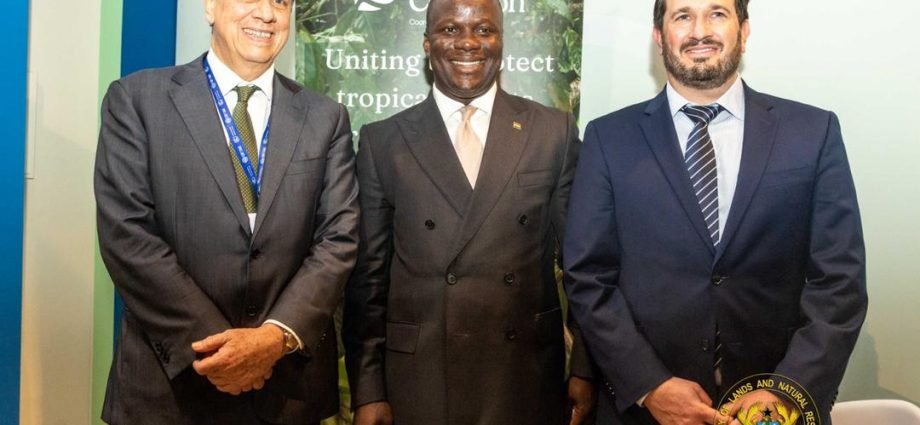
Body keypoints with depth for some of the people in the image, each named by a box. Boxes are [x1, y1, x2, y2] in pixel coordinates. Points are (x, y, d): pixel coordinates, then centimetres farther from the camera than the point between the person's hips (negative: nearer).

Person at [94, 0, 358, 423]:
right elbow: (127, 233, -9)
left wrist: (279, 335, -16)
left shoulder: (326, 118, 5)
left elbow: (337, 240, -2)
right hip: (171, 376, -2)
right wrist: (206, 343, -15)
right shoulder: (136, 98, -1)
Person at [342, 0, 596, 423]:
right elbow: (368, 275, 1)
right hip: (417, 382, 0)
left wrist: (585, 369, 1)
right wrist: (368, 390, -1)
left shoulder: (554, 132, 1)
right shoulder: (383, 140, 0)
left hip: (528, 381, 1)